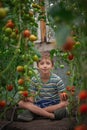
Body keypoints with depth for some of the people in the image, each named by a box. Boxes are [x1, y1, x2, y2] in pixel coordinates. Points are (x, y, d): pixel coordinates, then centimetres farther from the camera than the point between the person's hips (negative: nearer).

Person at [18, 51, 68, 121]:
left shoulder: (57, 80, -7)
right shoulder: (34, 80, -1)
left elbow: (62, 100, -6)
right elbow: (32, 99, -1)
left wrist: (64, 99, -30)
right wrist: (26, 98, -23)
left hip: (54, 105, -1)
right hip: (39, 105, 2)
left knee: (65, 103, -33)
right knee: (21, 103, -24)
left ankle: (36, 113, -29)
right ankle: (52, 115, -33)